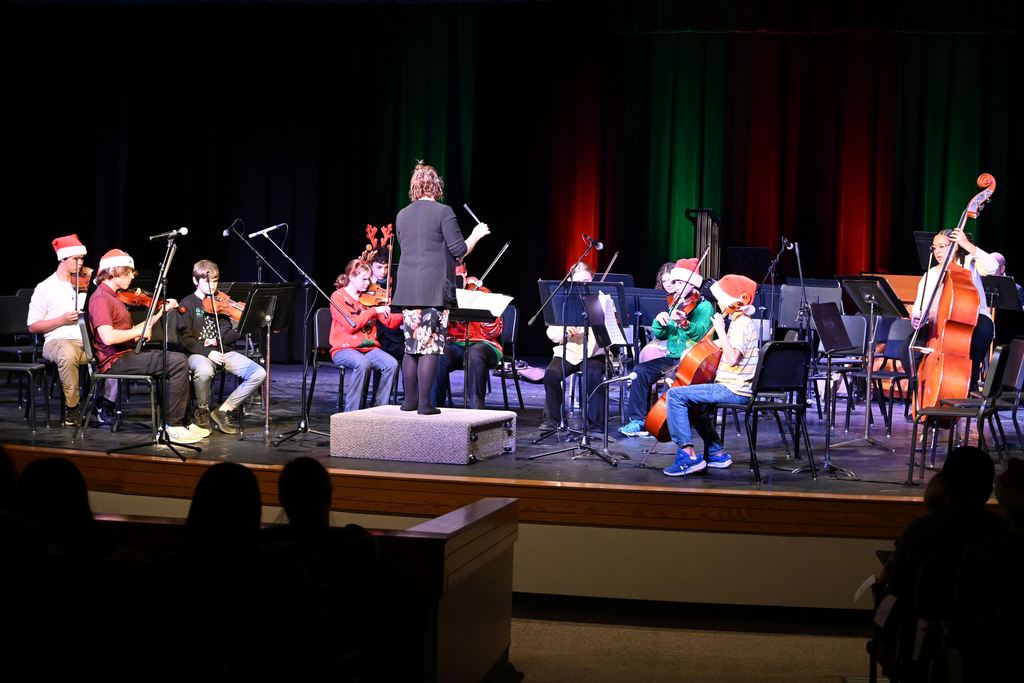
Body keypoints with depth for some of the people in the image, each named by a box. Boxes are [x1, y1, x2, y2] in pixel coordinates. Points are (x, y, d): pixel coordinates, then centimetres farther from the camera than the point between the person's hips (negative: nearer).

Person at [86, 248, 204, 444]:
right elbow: (108, 337, -27)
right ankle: (174, 427, -14)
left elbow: (128, 335, 16)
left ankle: (181, 422, 7)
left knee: (179, 360, 12)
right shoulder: (100, 298, -12)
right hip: (116, 360, -11)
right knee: (178, 362, -18)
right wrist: (139, 331, -15)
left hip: (126, 356, 11)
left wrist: (161, 312, 14)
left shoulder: (112, 296, 19)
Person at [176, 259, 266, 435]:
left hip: (223, 351, 4)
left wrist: (218, 340, -11)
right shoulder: (188, 304, 2)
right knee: (205, 371, -41)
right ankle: (202, 411, -11)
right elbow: (184, 338, -7)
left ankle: (224, 410, -6)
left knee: (259, 374, -18)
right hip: (198, 354, -4)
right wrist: (208, 352, -18)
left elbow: (234, 333, 9)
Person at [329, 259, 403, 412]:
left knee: (392, 364, -23)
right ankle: (351, 412, -26)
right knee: (362, 363, -36)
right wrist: (374, 311, -17)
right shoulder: (338, 297, -1)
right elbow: (351, 325, -15)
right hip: (344, 349, -5)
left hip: (369, 348, 5)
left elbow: (390, 322, 3)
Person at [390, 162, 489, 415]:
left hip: (407, 288, 6)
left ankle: (410, 400, 15)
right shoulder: (443, 212, -7)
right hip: (434, 289, -6)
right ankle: (424, 403, -4)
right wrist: (477, 234, 9)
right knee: (431, 346, -3)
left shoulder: (402, 215, 11)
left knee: (412, 346, 12)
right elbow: (460, 250, -8)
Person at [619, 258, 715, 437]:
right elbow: (660, 334, 12)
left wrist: (683, 323, -43)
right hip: (672, 357, 7)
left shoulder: (704, 307, -5)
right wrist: (660, 322, -10)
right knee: (641, 371, -13)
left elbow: (701, 333, -24)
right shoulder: (677, 305, 17)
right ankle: (638, 420, -9)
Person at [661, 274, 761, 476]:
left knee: (675, 395, -17)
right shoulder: (744, 321, 15)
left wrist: (720, 330, -23)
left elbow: (732, 359, -27)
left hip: (733, 390, -11)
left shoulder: (741, 324, -16)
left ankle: (688, 455, -20)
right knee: (693, 400, 32)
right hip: (737, 389, 11)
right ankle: (716, 452, 29)